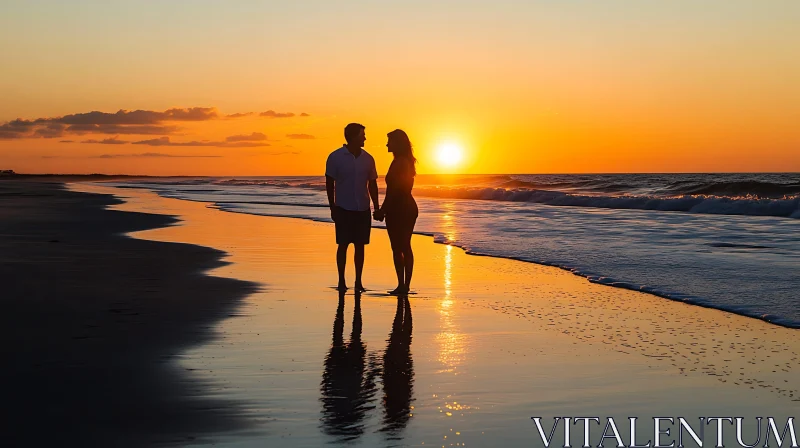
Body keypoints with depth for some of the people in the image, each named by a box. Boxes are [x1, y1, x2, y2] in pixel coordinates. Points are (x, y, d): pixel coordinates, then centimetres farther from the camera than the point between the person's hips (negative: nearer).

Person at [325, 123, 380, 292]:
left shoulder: (367, 159, 7)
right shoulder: (336, 157, -3)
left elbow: (372, 184, 12)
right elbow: (329, 183, -1)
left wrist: (377, 207, 7)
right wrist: (332, 208, -6)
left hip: (363, 210, 3)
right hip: (344, 209, -3)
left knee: (360, 246, 4)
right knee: (343, 245, 1)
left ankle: (358, 281, 11)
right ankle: (341, 281, 9)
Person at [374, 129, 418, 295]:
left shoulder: (398, 162, -16)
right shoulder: (408, 162, 13)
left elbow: (393, 190, -19)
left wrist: (382, 210, -12)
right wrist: (384, 210, 19)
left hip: (398, 210, -10)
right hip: (409, 207, 10)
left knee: (397, 249, -5)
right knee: (405, 248, 12)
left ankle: (401, 285, -4)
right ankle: (406, 285, 17)